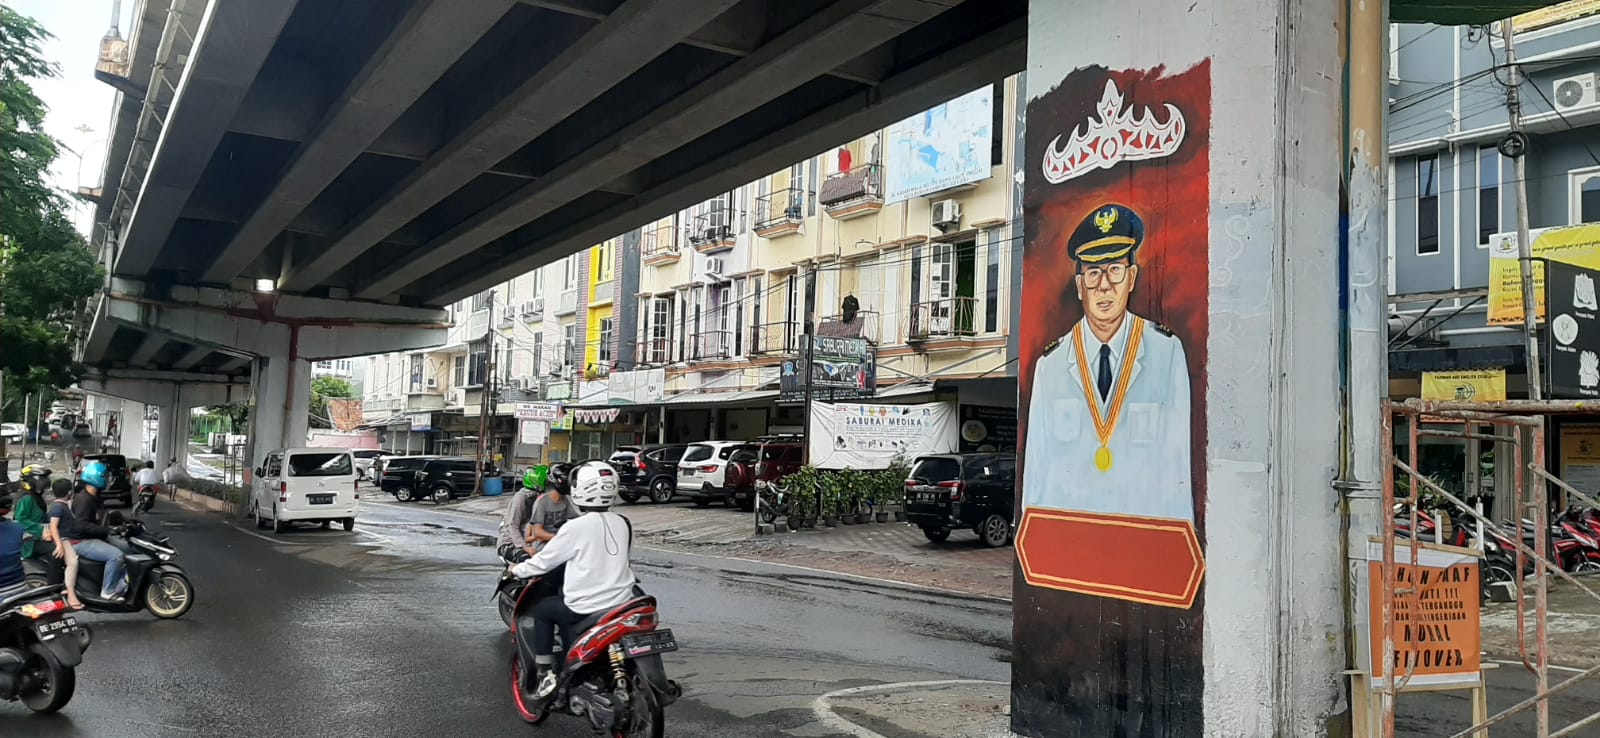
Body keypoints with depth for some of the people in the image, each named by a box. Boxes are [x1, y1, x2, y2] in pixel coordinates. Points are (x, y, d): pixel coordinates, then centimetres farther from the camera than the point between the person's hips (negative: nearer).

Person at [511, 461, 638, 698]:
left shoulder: (576, 527, -12)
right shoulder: (624, 524, 3)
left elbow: (545, 560, -2)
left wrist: (517, 570, 15)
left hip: (586, 608, -6)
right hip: (622, 603, 6)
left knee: (542, 610, 20)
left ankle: (546, 674, 13)